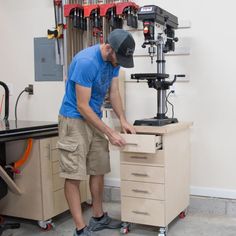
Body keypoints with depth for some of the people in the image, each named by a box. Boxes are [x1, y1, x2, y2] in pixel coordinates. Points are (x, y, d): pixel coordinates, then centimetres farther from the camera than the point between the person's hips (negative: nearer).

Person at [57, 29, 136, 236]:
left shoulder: (113, 60, -1)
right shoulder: (86, 62, -26)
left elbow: (114, 92, 8)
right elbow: (82, 107, -23)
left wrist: (123, 120, -7)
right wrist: (110, 133, -21)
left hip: (95, 119, 8)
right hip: (75, 120, -8)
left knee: (98, 171, 12)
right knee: (74, 175, -6)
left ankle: (98, 217, 26)